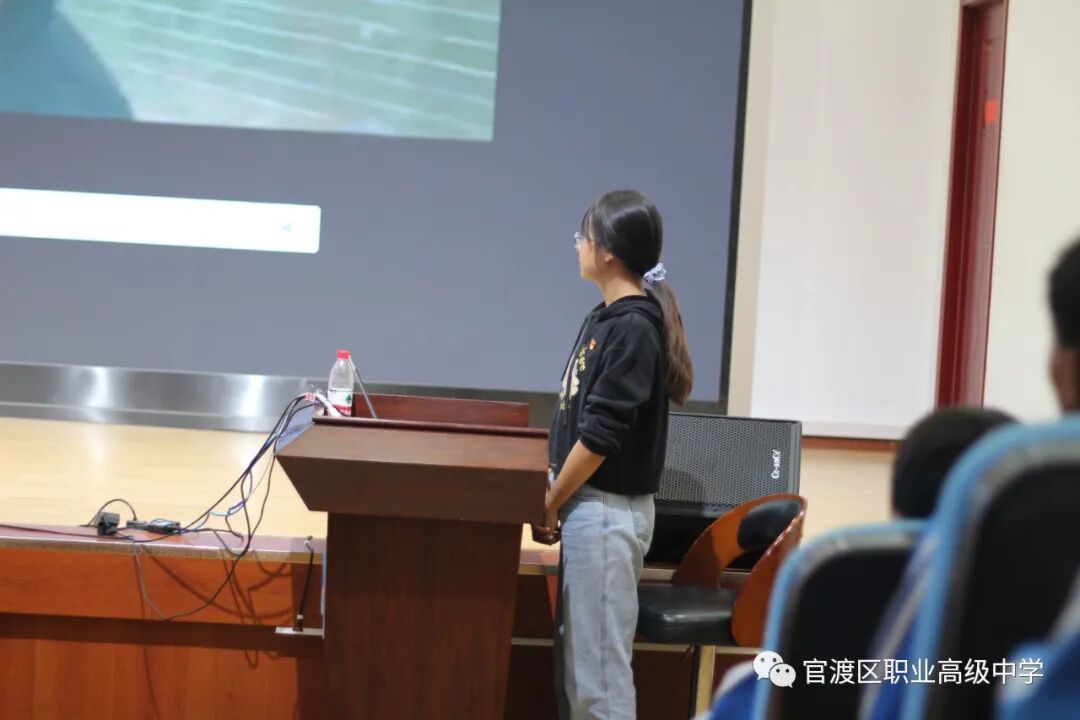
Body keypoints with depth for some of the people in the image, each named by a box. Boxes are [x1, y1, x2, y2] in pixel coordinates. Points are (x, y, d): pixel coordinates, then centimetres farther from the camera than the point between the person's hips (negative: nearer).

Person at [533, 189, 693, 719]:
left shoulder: (634, 327, -18)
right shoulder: (606, 317, 11)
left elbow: (601, 436, -19)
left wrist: (550, 506, -10)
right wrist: (559, 501, 11)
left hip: (607, 511, -9)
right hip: (588, 506, 9)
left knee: (598, 657, -3)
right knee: (574, 652, 15)